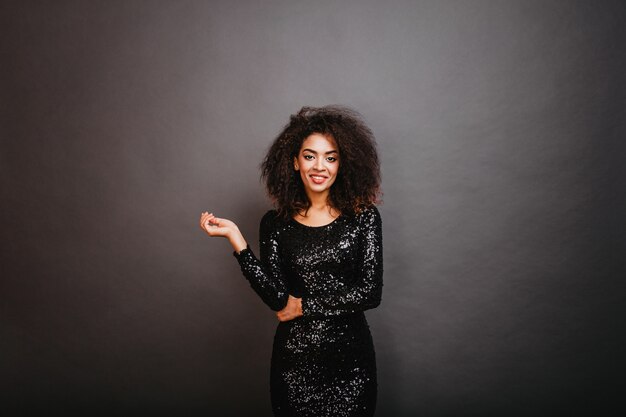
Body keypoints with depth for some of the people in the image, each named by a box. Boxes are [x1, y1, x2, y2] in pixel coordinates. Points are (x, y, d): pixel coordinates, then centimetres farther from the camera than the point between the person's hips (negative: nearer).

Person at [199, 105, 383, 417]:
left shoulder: (363, 216, -6)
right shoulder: (275, 223, -3)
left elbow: (370, 292, -11)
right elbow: (277, 297, -13)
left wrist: (304, 305, -9)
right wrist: (235, 238, -18)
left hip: (351, 357, 0)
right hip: (294, 359, 1)